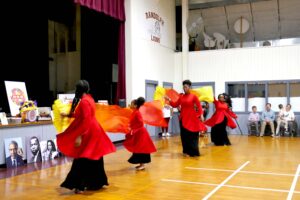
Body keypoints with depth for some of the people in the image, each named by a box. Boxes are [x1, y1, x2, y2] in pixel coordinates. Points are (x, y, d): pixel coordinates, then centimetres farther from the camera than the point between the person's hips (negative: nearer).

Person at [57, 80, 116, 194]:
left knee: (83, 160, -5)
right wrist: (68, 115, 26)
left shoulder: (84, 101, -18)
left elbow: (85, 120, -24)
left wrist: (79, 136, -25)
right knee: (93, 159, 16)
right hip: (92, 131, 10)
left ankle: (80, 186, 0)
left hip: (88, 133, -10)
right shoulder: (88, 98, 11)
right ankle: (96, 183, 25)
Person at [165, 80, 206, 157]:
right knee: (184, 135, 8)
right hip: (183, 118, 4)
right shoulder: (181, 97, 6)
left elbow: (199, 106, -9)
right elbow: (175, 105, 6)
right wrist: (169, 100, -7)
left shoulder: (194, 96, -6)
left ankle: (193, 152, 8)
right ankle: (186, 151, 18)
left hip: (191, 118, -4)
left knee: (192, 135, 0)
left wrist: (201, 115, -18)